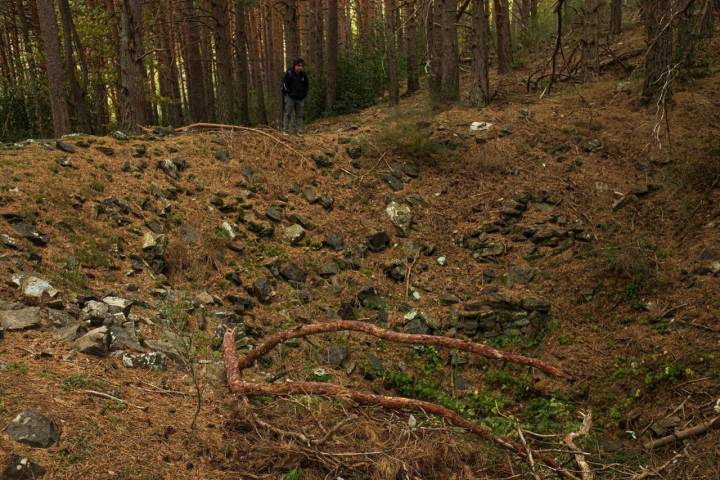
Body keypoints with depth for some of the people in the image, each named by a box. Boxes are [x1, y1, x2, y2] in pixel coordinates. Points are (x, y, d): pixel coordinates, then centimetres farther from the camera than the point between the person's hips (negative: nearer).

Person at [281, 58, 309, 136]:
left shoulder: (303, 74, 7)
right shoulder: (289, 73, -7)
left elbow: (306, 85, 19)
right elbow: (285, 84, -4)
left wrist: (304, 94, 9)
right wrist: (289, 92, -7)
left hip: (300, 98, 4)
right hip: (290, 97, -4)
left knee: (299, 115, 5)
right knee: (288, 114, -3)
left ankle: (299, 131, 9)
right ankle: (285, 130, 0)